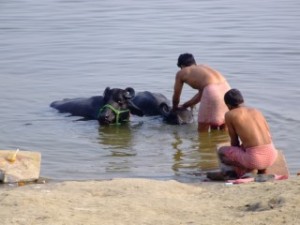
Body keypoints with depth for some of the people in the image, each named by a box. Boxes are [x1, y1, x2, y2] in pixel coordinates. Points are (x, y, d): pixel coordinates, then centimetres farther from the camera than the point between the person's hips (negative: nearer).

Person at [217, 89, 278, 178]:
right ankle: (261, 170, 18)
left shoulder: (229, 115, 4)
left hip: (254, 158, -5)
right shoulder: (256, 111, 17)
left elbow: (234, 142, 10)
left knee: (221, 152, 20)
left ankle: (250, 169, 6)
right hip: (271, 156, 5)